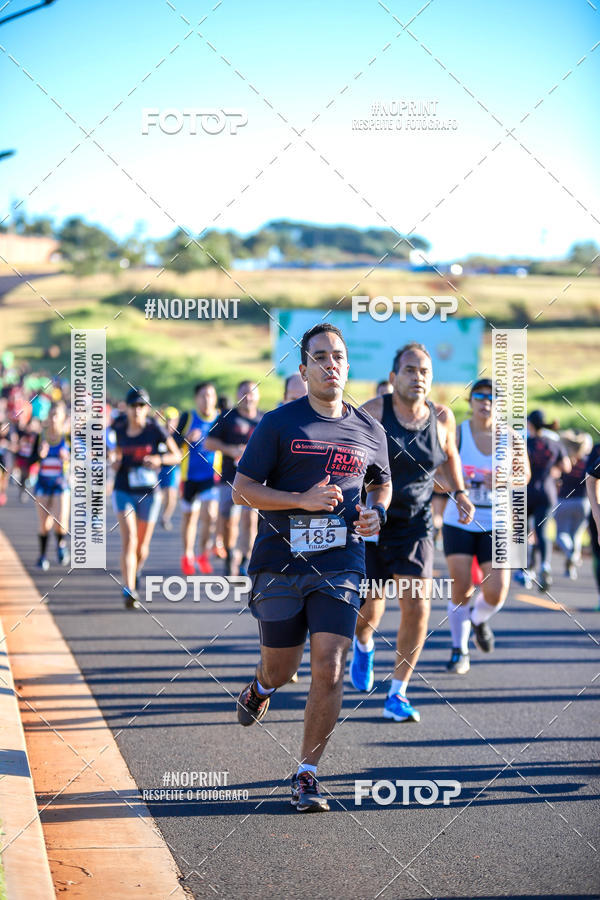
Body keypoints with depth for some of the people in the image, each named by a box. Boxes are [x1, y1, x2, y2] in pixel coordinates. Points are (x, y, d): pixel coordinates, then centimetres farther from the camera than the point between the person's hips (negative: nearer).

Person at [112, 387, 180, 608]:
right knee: (129, 540, -16)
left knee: (142, 546, 10)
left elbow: (177, 456, -2)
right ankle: (129, 591, -21)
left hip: (149, 493, 0)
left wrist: (159, 459, -20)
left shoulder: (155, 429, -7)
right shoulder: (119, 428, 1)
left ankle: (135, 573, 43)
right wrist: (116, 462, -3)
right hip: (124, 491, 0)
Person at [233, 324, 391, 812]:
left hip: (339, 566, 1)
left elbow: (382, 482, 26)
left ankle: (308, 775, 3)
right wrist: (301, 500, -17)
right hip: (279, 564, -1)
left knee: (329, 671, -10)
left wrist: (376, 512, 3)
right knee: (281, 669, 10)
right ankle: (260, 688, 49)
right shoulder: (279, 423, -3)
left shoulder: (369, 432, 8)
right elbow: (242, 490, -4)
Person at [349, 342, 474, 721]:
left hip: (414, 526, 2)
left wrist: (459, 493, 6)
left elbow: (449, 455, 20)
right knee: (370, 610, 2)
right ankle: (364, 645, 43)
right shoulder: (372, 413, -12)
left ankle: (398, 695, 3)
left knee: (418, 608, -11)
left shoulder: (442, 417, -1)